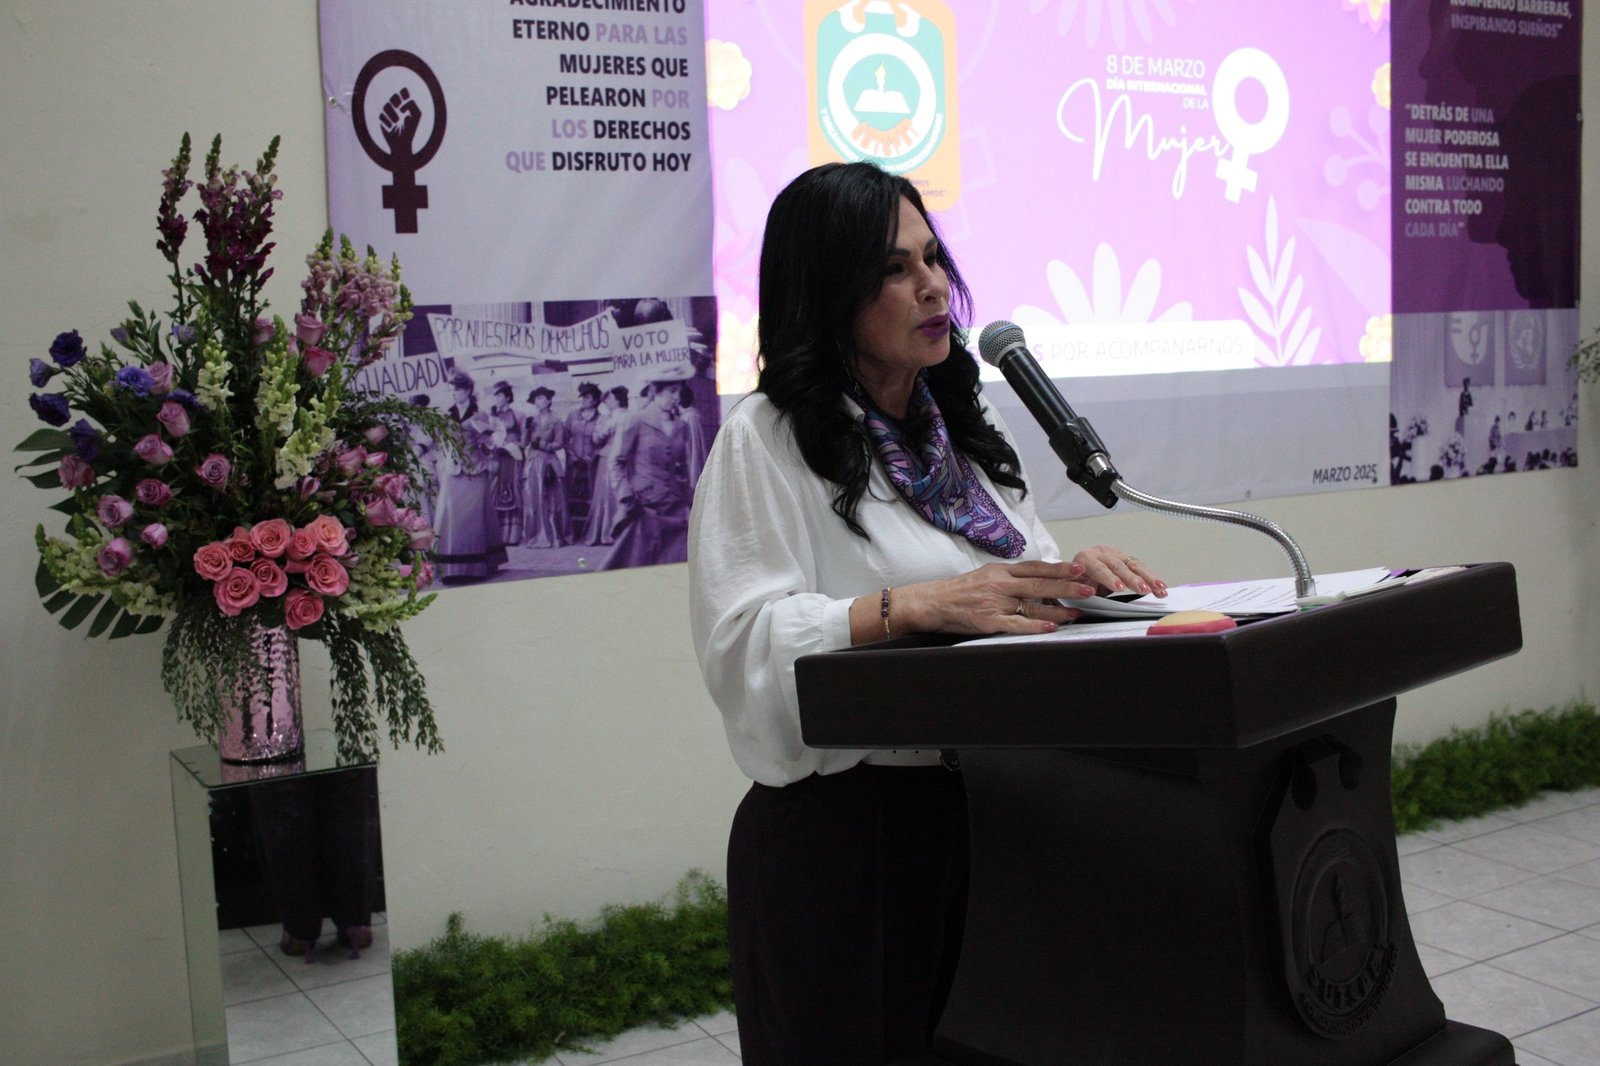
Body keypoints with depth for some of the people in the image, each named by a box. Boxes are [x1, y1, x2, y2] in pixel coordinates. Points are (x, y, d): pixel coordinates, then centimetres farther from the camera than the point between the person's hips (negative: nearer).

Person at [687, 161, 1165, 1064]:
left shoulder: (968, 423, 13)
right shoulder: (766, 440, -9)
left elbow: (1023, 584, 15)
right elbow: (746, 640, -19)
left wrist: (1075, 573, -7)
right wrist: (921, 605, -29)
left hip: (990, 807, 6)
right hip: (839, 828, -6)